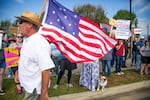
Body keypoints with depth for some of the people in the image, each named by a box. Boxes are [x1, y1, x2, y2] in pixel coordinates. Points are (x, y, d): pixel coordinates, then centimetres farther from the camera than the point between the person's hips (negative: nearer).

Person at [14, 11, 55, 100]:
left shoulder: (39, 43, -27)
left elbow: (46, 69, -29)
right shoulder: (26, 39, 3)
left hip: (35, 88, -9)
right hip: (27, 86, 9)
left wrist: (44, 93, -27)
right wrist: (18, 72, 22)